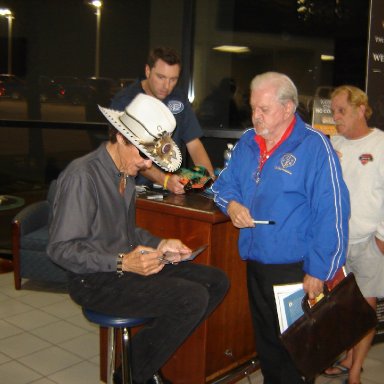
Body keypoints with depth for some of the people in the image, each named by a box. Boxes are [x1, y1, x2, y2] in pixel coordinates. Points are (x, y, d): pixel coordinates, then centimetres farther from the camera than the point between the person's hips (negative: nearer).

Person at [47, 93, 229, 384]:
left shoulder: (125, 172, 10)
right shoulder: (83, 175, -18)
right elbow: (61, 248, -20)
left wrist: (160, 245, 3)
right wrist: (121, 262, -27)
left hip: (129, 265, 9)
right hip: (96, 281, -9)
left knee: (217, 281, 0)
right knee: (193, 298, -23)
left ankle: (145, 357, 8)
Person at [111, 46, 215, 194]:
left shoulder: (179, 98, 7)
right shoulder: (124, 101, -8)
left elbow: (194, 144, 7)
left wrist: (210, 177, -11)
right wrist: (164, 180, -29)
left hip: (172, 188, 3)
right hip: (134, 186, -3)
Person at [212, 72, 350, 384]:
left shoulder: (314, 146, -14)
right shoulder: (247, 142, 7)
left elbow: (332, 214, -18)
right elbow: (224, 183, 18)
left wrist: (318, 272, -19)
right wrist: (231, 204, -6)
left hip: (295, 268, -6)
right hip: (255, 262, 6)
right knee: (265, 341, 21)